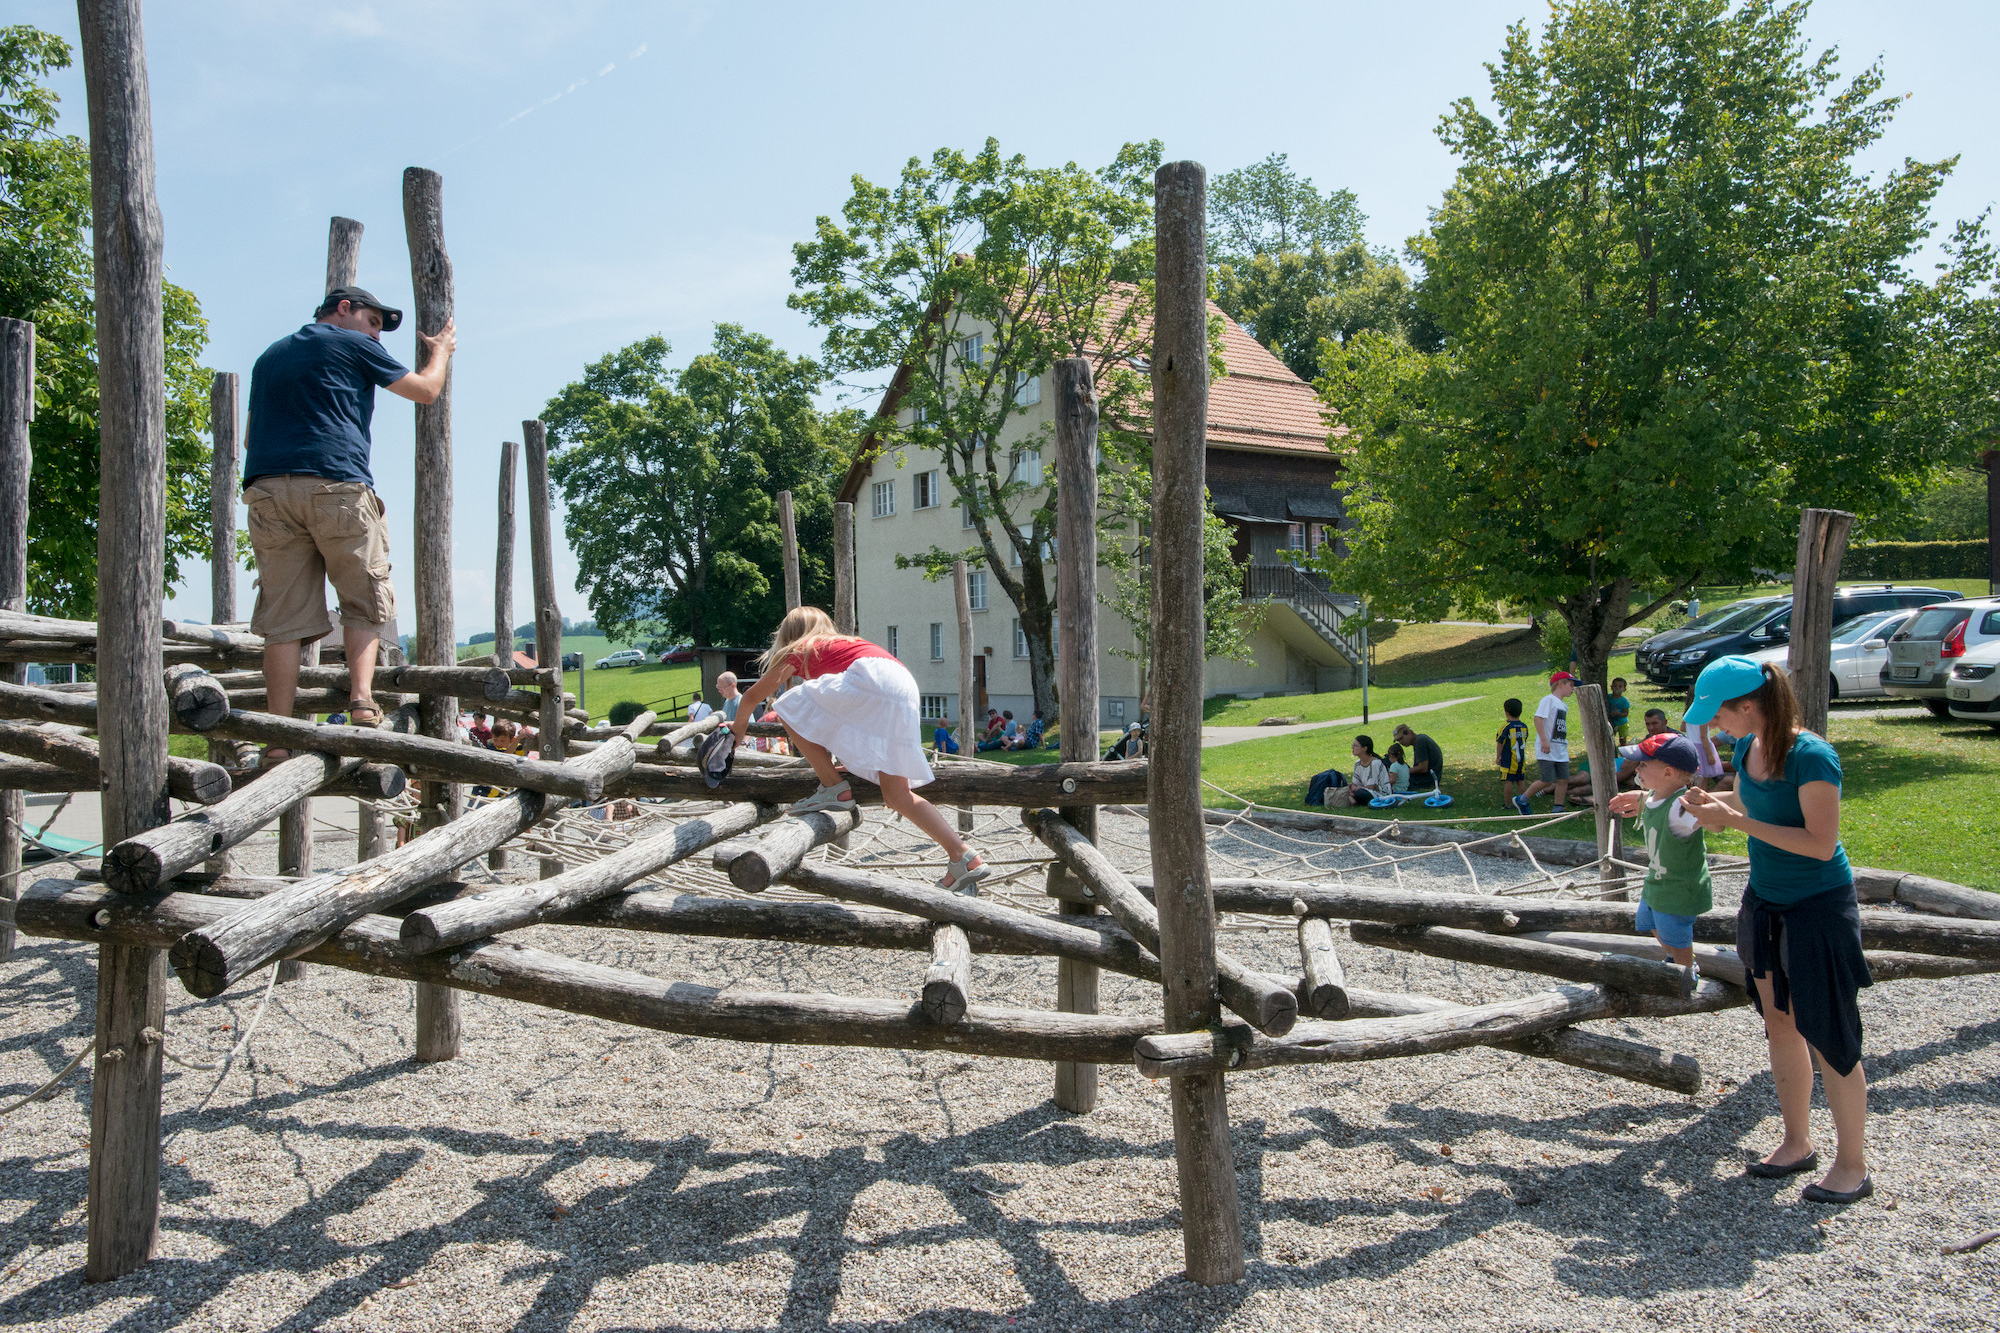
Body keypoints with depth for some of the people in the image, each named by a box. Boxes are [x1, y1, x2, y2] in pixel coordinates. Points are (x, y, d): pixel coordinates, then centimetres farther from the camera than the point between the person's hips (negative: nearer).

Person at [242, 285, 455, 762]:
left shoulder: (270, 355, 29)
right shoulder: (352, 345, 11)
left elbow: (251, 438, 31)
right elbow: (426, 390, 18)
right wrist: (441, 350, 36)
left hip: (266, 488, 5)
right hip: (336, 484, -5)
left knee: (283, 619, 1)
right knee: (364, 601, 8)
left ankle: (278, 741, -5)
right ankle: (361, 702, -11)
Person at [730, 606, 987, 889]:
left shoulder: (800, 651, 20)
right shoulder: (845, 644, 38)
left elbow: (753, 696, 29)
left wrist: (739, 725, 48)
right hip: (906, 690, 8)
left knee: (791, 709, 7)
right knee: (897, 796, 7)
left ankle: (834, 789, 4)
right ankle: (964, 857, -1)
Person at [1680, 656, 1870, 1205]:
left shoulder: (1812, 757, -23)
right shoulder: (1747, 747, 1)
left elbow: (1821, 845, -26)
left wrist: (1738, 822, -25)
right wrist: (1707, 801, 0)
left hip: (1818, 907, -8)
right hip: (1766, 903, 8)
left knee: (1826, 1036, -1)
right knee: (1779, 1026, 15)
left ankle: (1852, 1166, 14)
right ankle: (1797, 1143, 30)